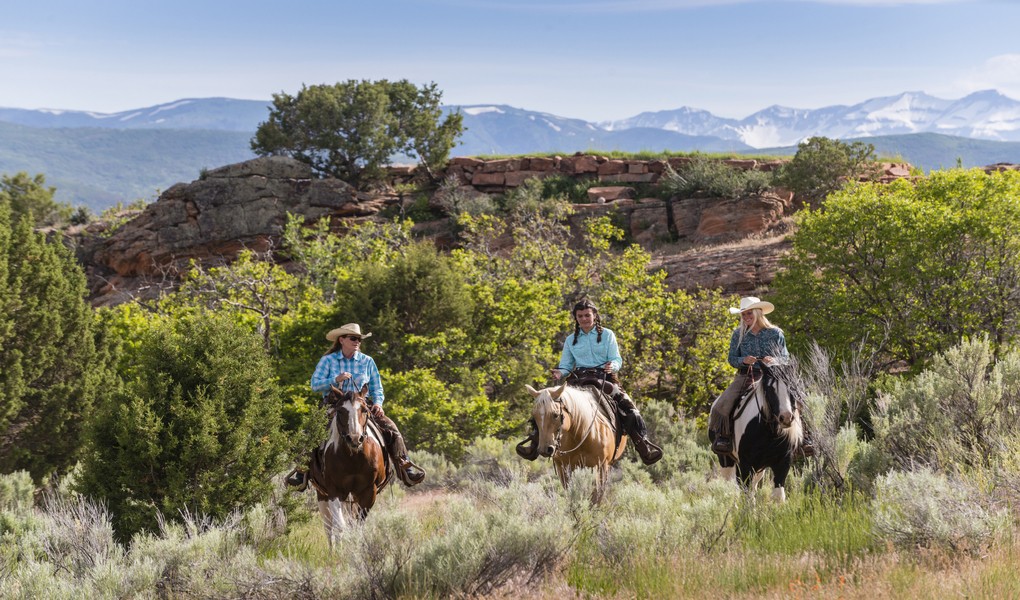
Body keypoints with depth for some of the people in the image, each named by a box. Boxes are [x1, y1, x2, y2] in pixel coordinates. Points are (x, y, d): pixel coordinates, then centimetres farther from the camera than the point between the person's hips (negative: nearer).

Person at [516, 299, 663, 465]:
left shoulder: (607, 334, 8)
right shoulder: (571, 340, 14)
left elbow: (617, 359, 2)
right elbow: (566, 365, 12)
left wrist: (612, 366, -23)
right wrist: (559, 373, -13)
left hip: (604, 378, -2)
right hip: (578, 379, 2)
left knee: (627, 407, -24)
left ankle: (642, 444, -19)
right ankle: (535, 438, -16)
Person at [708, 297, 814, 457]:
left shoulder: (775, 333, 3)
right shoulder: (738, 334, 7)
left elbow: (786, 358, 6)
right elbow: (732, 358, 6)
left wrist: (774, 361, -17)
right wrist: (744, 360, -16)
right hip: (745, 377, 1)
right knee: (723, 404, -21)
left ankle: (802, 437, -9)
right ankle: (723, 435, 0)